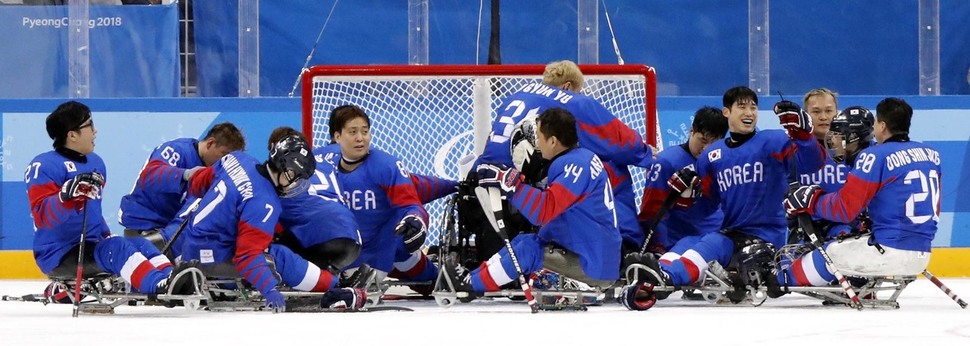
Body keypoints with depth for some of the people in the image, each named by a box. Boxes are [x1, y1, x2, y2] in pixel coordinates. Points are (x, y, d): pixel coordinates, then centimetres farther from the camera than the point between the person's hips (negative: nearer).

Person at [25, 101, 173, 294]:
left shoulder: (95, 163, 16)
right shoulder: (44, 166, -12)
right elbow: (43, 217, -24)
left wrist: (105, 235, 23)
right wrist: (68, 195, -37)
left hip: (92, 247, 9)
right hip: (58, 255, -9)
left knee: (141, 245, -9)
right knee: (117, 248, -29)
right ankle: (160, 286, -50)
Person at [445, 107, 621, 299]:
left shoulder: (576, 164, -19)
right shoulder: (584, 157, 13)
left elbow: (544, 209, -28)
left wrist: (509, 182, -26)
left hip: (596, 267, -10)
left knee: (529, 249, -12)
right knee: (524, 240, 12)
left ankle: (471, 284, 1)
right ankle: (476, 276, 14)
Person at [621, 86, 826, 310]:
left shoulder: (774, 142, -1)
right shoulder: (711, 156, 14)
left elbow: (813, 163, -15)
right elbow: (708, 203, 20)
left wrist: (801, 131, -31)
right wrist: (690, 189, -1)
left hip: (768, 231, -5)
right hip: (731, 232, 5)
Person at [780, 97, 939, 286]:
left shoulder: (876, 156, -11)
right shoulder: (932, 155, 10)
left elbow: (845, 208, -10)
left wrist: (812, 201, 7)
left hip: (888, 250, -7)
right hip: (922, 257, 7)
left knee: (828, 255, 14)